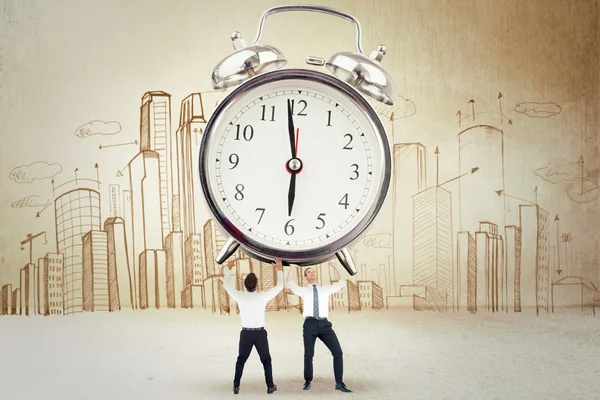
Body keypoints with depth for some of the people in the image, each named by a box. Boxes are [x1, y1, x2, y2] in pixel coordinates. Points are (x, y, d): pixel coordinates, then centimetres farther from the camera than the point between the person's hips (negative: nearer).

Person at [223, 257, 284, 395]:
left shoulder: (240, 296, -11)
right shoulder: (262, 296, -15)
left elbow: (226, 284, 5)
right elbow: (280, 286, -3)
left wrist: (228, 268, 16)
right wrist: (280, 269, 6)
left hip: (245, 333, 1)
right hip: (260, 333, -1)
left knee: (241, 360, 15)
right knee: (266, 360, 13)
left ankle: (236, 386, 12)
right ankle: (270, 386, 14)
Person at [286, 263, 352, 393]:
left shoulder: (325, 289, 19)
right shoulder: (303, 290, 14)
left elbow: (342, 283, 21)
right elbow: (290, 284, 3)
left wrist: (336, 267, 16)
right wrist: (292, 267, 6)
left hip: (324, 324, 2)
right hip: (310, 324, -2)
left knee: (338, 352, -6)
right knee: (308, 355, 1)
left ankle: (339, 383, 3)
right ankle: (308, 381, 23)